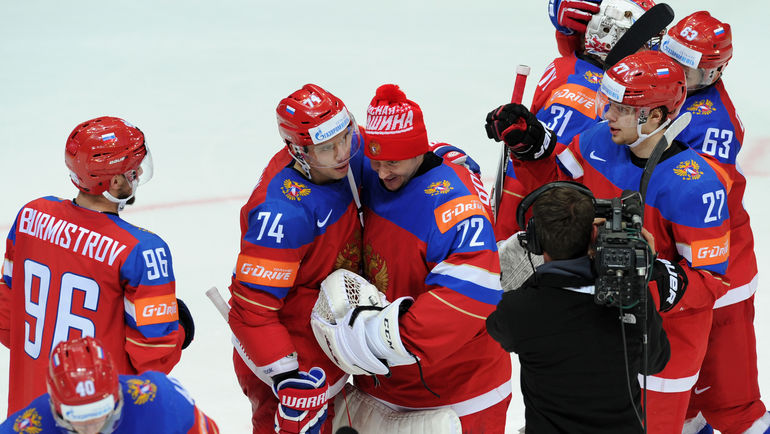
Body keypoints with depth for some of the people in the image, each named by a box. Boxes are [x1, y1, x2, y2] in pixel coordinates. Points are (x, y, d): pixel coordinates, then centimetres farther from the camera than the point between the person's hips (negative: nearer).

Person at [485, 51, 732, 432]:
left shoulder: (695, 186, -27)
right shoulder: (600, 141, -8)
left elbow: (710, 279, -23)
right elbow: (555, 185, 11)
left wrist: (665, 286, -39)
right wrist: (530, 146, -4)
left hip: (664, 326, -6)